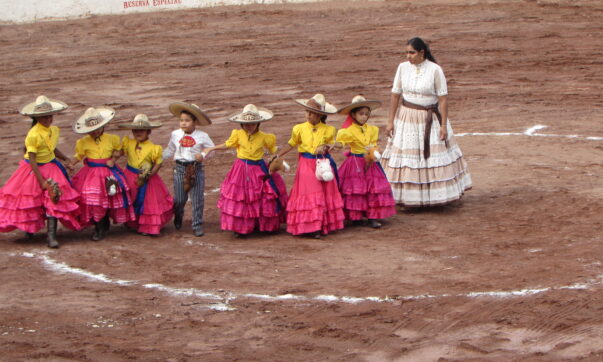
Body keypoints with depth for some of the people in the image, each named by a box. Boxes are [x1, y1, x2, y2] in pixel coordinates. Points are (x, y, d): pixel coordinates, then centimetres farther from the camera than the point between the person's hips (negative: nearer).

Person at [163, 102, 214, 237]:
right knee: (179, 199, 8)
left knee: (197, 199, 0)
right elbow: (169, 151, 15)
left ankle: (197, 225, 10)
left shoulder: (202, 136, -4)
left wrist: (203, 155, -12)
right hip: (180, 168, 2)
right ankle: (177, 219, 36)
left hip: (196, 168, -2)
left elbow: (212, 149, 6)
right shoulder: (175, 135, 3)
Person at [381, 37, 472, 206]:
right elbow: (395, 95, 4)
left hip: (431, 120, -3)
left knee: (436, 158, 3)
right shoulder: (403, 67, -1)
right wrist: (390, 121, 2)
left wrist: (443, 125, -12)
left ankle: (436, 196, 15)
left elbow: (443, 99, -10)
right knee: (405, 159, 3)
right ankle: (408, 198, 11)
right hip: (407, 119, 3)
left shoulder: (435, 70, -11)